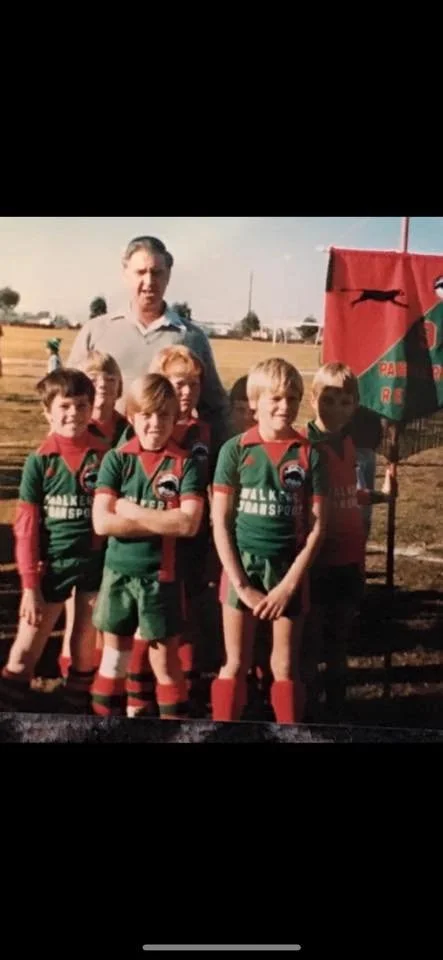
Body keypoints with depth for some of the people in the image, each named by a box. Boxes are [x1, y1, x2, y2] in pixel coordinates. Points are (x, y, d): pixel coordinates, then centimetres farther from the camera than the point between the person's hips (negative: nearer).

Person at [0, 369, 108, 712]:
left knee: (87, 649, 13)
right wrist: (29, 584, -6)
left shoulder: (105, 456, -3)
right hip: (53, 564, -1)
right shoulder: (39, 461, -5)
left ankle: (79, 708, 30)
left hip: (97, 562, 1)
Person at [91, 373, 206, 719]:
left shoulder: (186, 464, -4)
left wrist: (130, 510, -14)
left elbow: (189, 524, -17)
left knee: (165, 659, 9)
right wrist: (162, 522, -16)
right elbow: (102, 522, -12)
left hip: (162, 575, -2)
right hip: (118, 572, 2)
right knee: (115, 655, 15)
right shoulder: (116, 460, -1)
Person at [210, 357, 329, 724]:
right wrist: (241, 583, -10)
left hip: (289, 570, 1)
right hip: (242, 567, 0)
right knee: (236, 665, 9)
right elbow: (220, 521, -4)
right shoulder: (236, 450, -4)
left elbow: (317, 526, -2)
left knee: (286, 667, 9)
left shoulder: (309, 455, -2)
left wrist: (289, 584, -9)